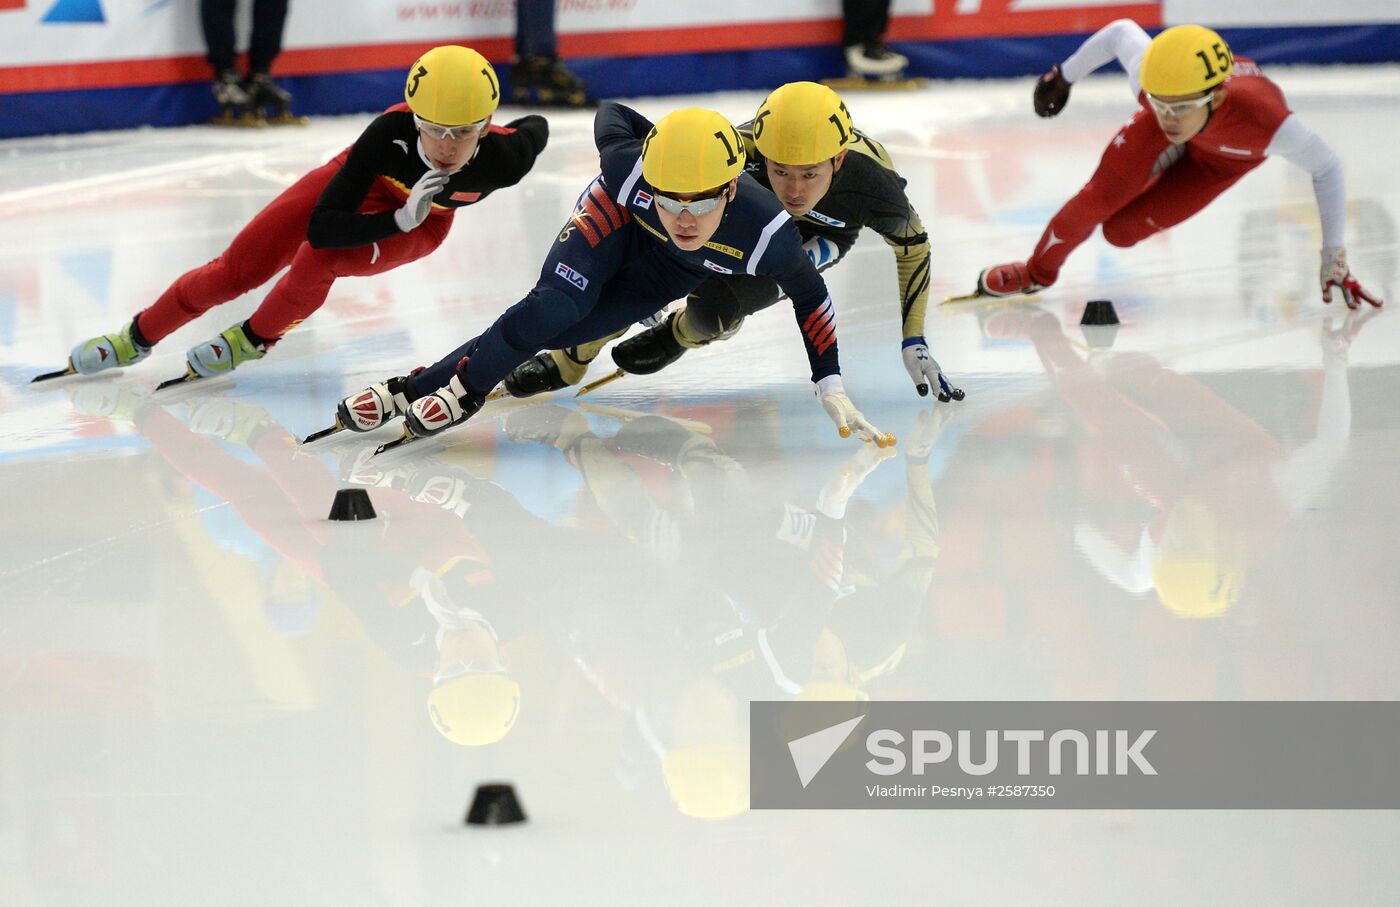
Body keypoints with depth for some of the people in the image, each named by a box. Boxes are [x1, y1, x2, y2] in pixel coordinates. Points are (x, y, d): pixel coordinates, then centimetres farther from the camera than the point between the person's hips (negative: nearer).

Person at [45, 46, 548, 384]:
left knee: (318, 259, -29)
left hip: (421, 225, 0)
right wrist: (399, 219, -50)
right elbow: (322, 225, -39)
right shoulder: (390, 133, -41)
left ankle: (255, 339, -1)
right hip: (358, 186, 0)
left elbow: (537, 126, -10)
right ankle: (139, 336, 25)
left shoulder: (502, 156, -37)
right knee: (237, 270, 1)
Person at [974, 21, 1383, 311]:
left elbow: (1326, 168, -29)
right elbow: (1121, 31, -19)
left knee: (1121, 230, -8)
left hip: (1225, 155, -1)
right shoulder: (1147, 76, -43)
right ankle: (1039, 272, 18)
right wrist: (1064, 76, -4)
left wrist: (1334, 256, -26)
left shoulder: (1265, 122, -48)